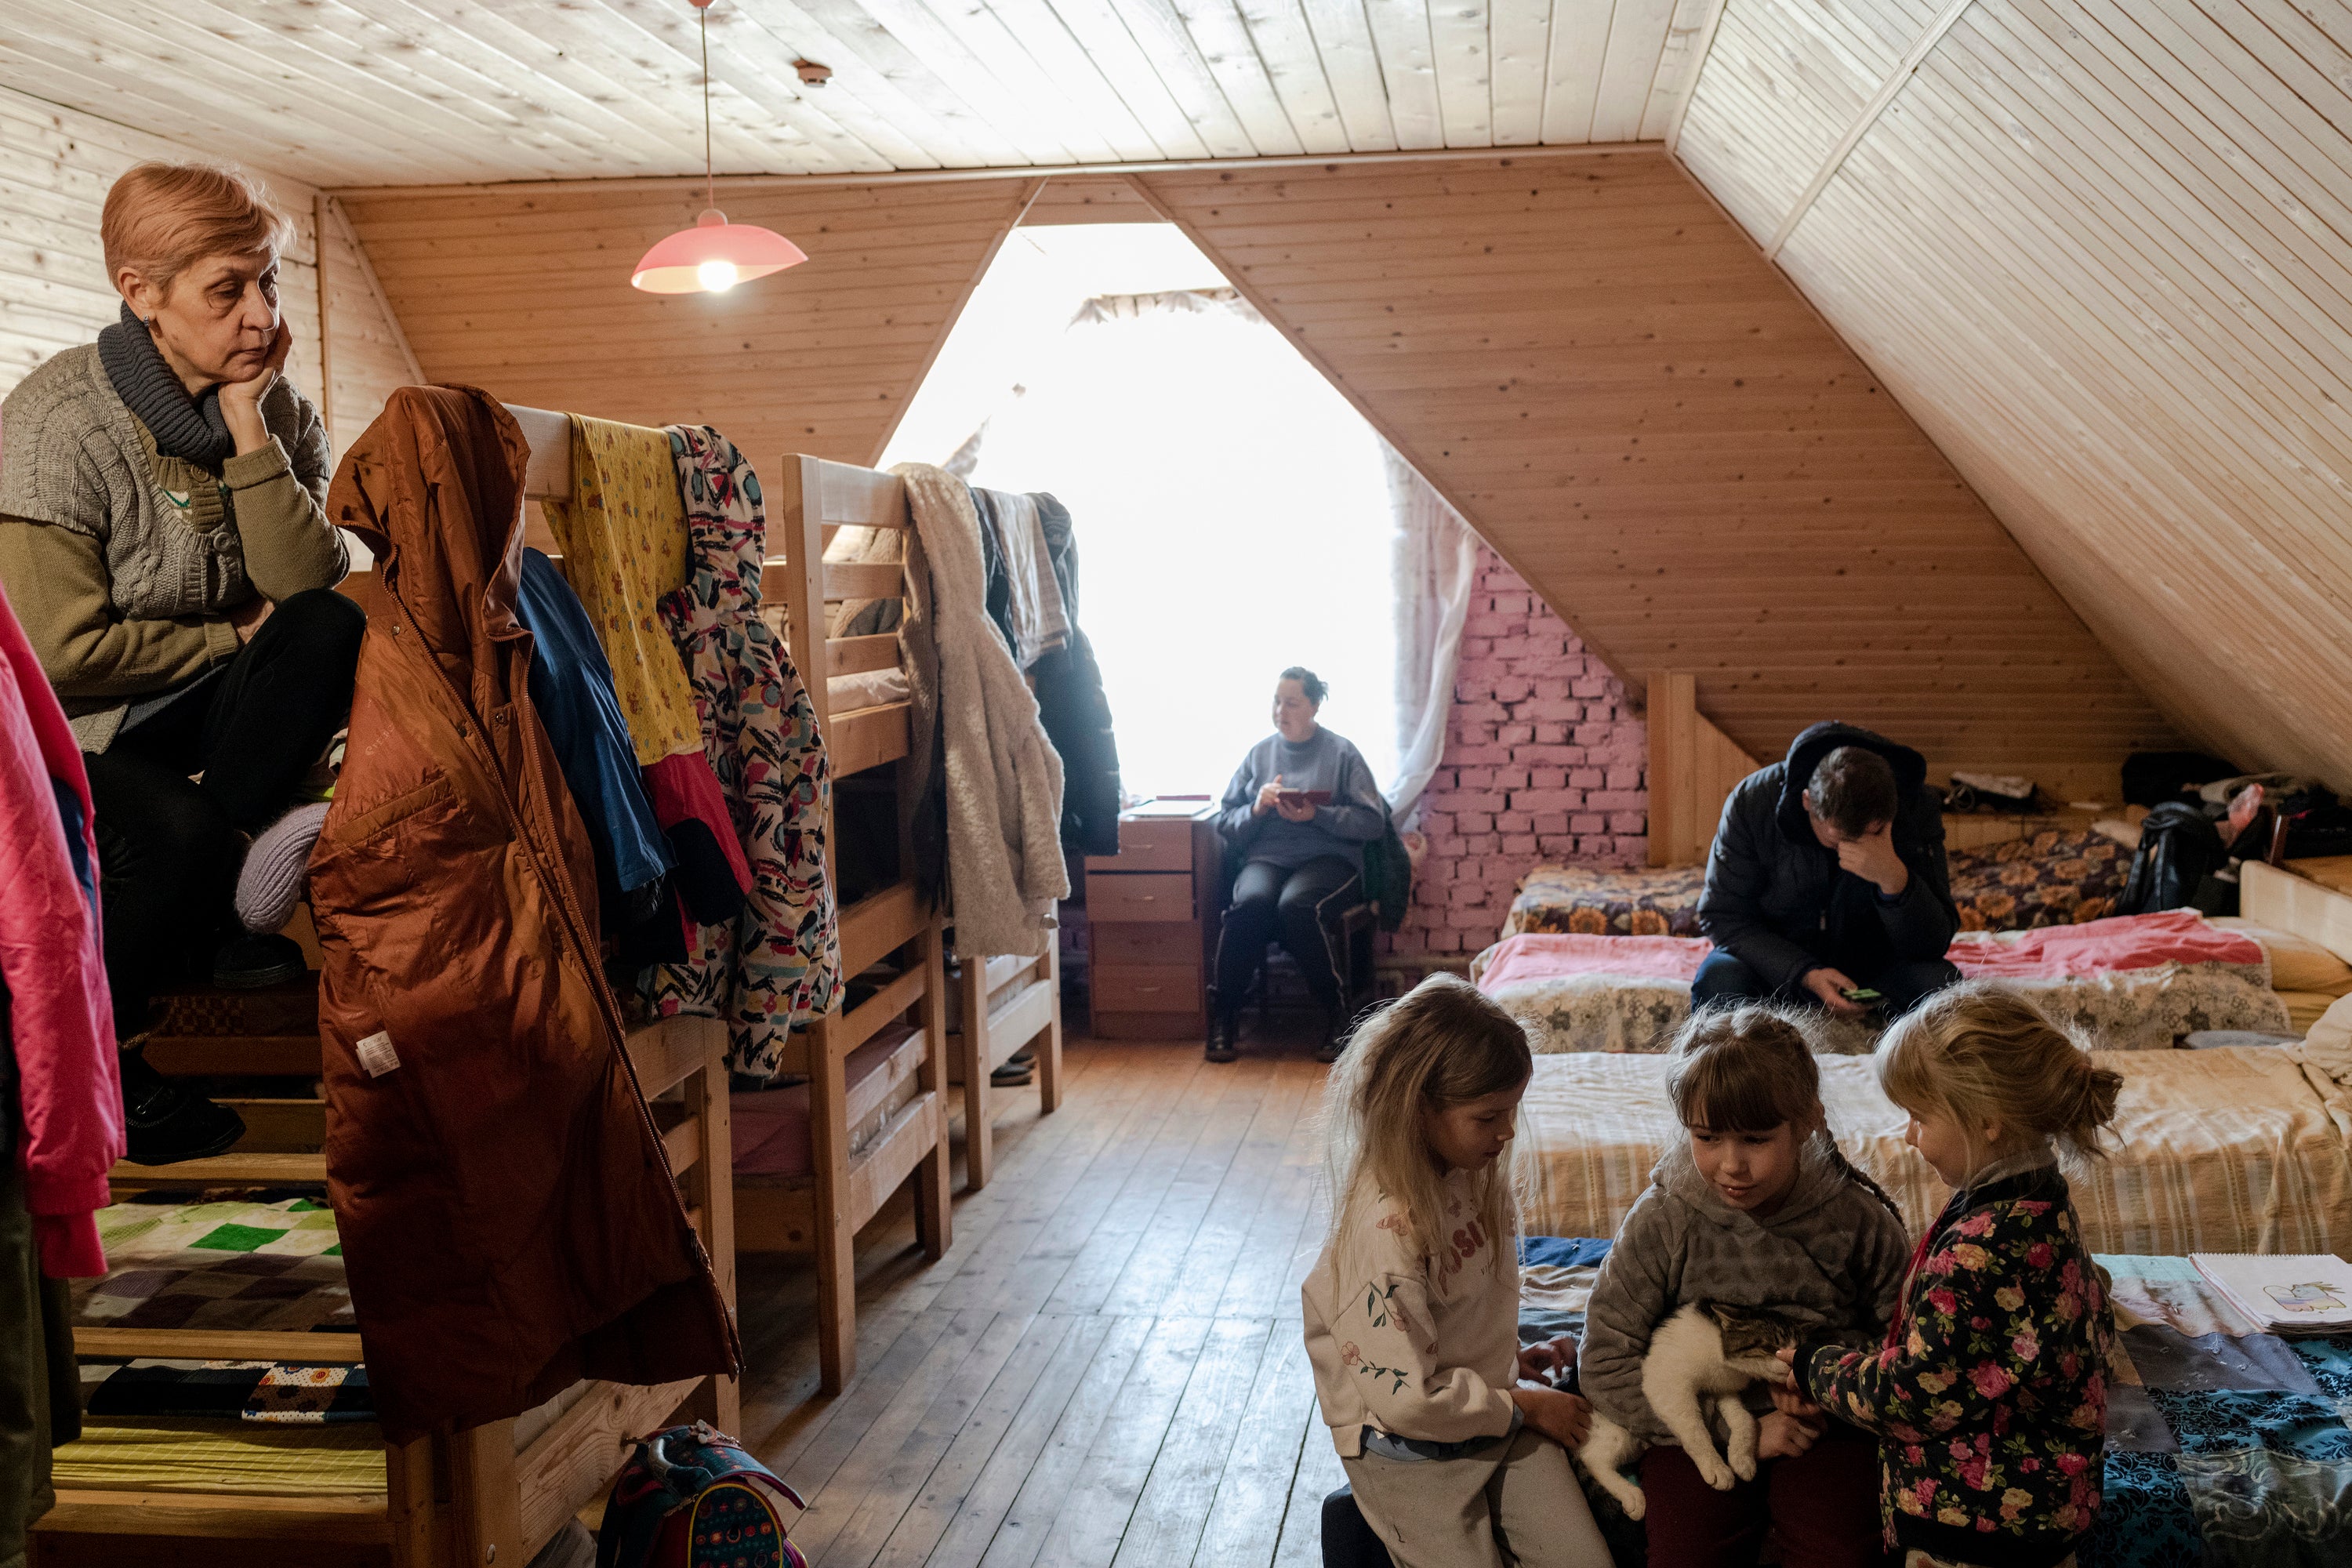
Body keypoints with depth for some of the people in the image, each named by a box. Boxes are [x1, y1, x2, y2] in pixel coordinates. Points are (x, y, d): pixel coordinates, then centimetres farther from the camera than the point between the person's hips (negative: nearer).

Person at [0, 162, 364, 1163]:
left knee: (333, 632, -20)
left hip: (179, 705, 6)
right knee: (177, 832, -35)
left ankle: (202, 911, -12)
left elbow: (309, 584, -15)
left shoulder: (274, 408, -1)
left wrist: (248, 425, -20)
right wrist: (232, 637, -12)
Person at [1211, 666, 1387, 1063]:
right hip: (1266, 857, 2)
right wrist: (1257, 809, -5)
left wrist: (1317, 815, -13)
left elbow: (1374, 822, 0)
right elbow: (1227, 825, 16)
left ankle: (1336, 1017, -22)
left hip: (1328, 856, -2)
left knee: (1297, 906, -37)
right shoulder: (1259, 754, 19)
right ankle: (1223, 1016, -24)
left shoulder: (1341, 753, 9)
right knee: (1250, 902, -34)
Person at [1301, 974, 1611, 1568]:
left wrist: (1508, 1356, 6)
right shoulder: (1385, 1228, -29)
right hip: (1407, 1446, -7)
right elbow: (1406, 1398, -25)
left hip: (1493, 1405, 7)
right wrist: (1523, 1407, -14)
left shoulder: (1473, 1174, -3)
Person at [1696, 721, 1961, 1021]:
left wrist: (1894, 878, -41)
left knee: (1939, 983, -29)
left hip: (1871, 960, 1)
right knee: (1718, 980, -33)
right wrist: (1805, 974, -27)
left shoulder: (1917, 808, -18)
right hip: (1778, 959, -1)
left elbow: (1933, 945, -20)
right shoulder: (1752, 801, -22)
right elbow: (1722, 915, -14)